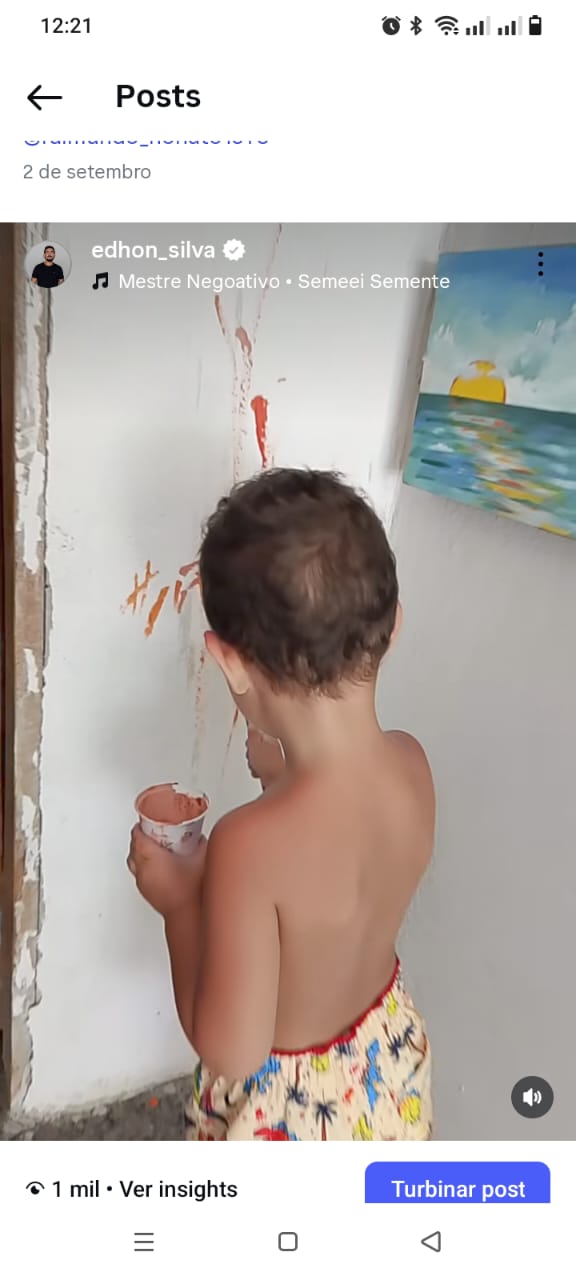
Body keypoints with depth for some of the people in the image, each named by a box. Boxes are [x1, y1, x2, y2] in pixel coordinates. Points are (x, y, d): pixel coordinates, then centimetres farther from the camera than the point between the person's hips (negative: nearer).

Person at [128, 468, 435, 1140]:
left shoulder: (253, 844, -41)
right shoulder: (411, 766, -20)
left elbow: (231, 1048, -29)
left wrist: (179, 900, -19)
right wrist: (288, 781, -1)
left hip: (288, 1100, -5)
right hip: (387, 1061, 5)